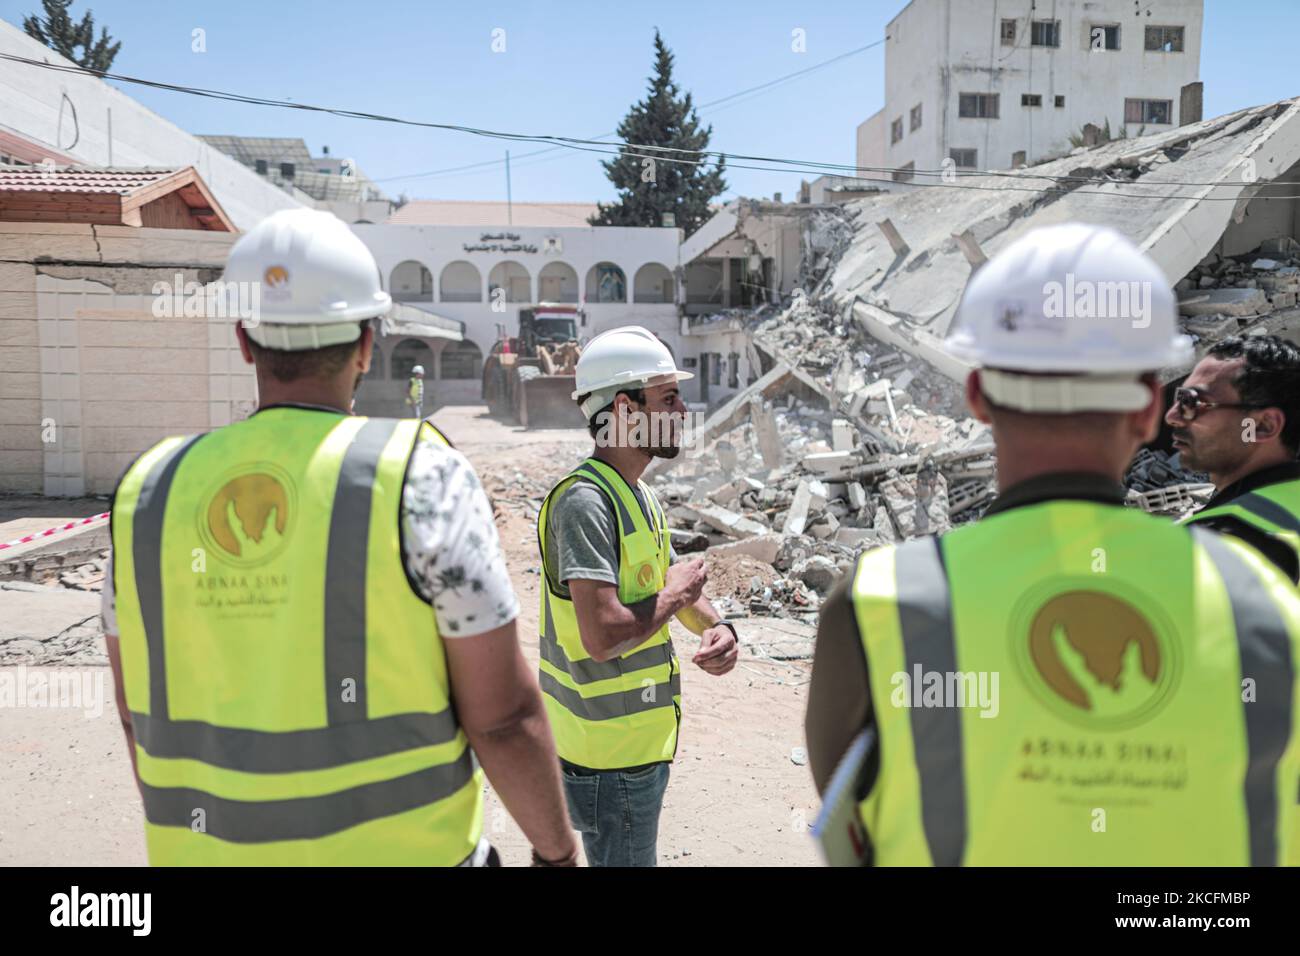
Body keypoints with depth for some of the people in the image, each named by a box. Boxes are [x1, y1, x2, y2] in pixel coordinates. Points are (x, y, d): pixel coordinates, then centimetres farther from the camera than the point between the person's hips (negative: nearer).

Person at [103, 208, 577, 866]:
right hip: (399, 851, -3)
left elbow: (142, 716, 7)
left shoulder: (151, 492, -4)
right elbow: (503, 714, -16)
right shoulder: (420, 476, -17)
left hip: (212, 850, 4)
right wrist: (556, 849, 0)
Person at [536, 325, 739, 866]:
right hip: (611, 751, -10)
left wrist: (718, 629, -7)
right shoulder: (584, 501, -25)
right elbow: (602, 635, -33)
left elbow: (677, 581, 14)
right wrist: (674, 596, -17)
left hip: (642, 736, 10)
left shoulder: (638, 493, 8)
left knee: (632, 855, 26)